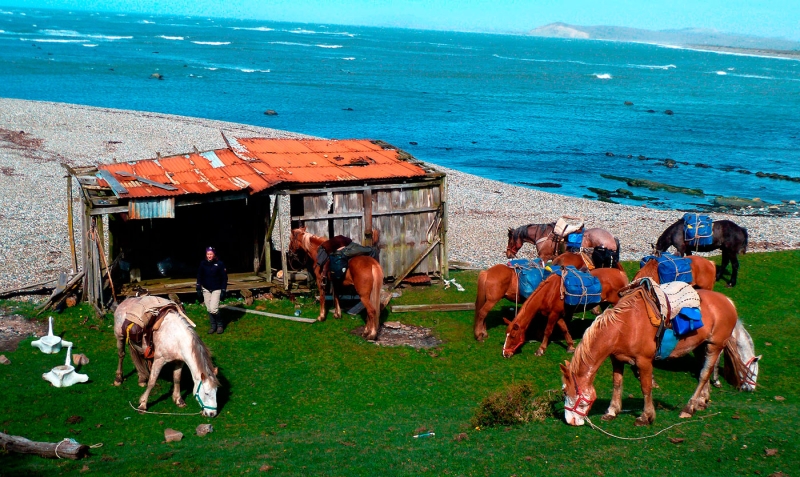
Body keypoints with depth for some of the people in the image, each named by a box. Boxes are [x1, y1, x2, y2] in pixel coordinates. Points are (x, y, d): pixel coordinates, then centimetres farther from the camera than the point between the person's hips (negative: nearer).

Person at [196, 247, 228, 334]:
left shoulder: (220, 264, -10)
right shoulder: (203, 264, -2)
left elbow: (224, 278, -5)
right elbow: (199, 277, 7)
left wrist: (223, 291, -8)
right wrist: (198, 289, 2)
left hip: (216, 290, -4)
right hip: (206, 289, 4)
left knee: (213, 309, -14)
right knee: (209, 310, 7)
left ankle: (219, 324, 9)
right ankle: (213, 326, 23)